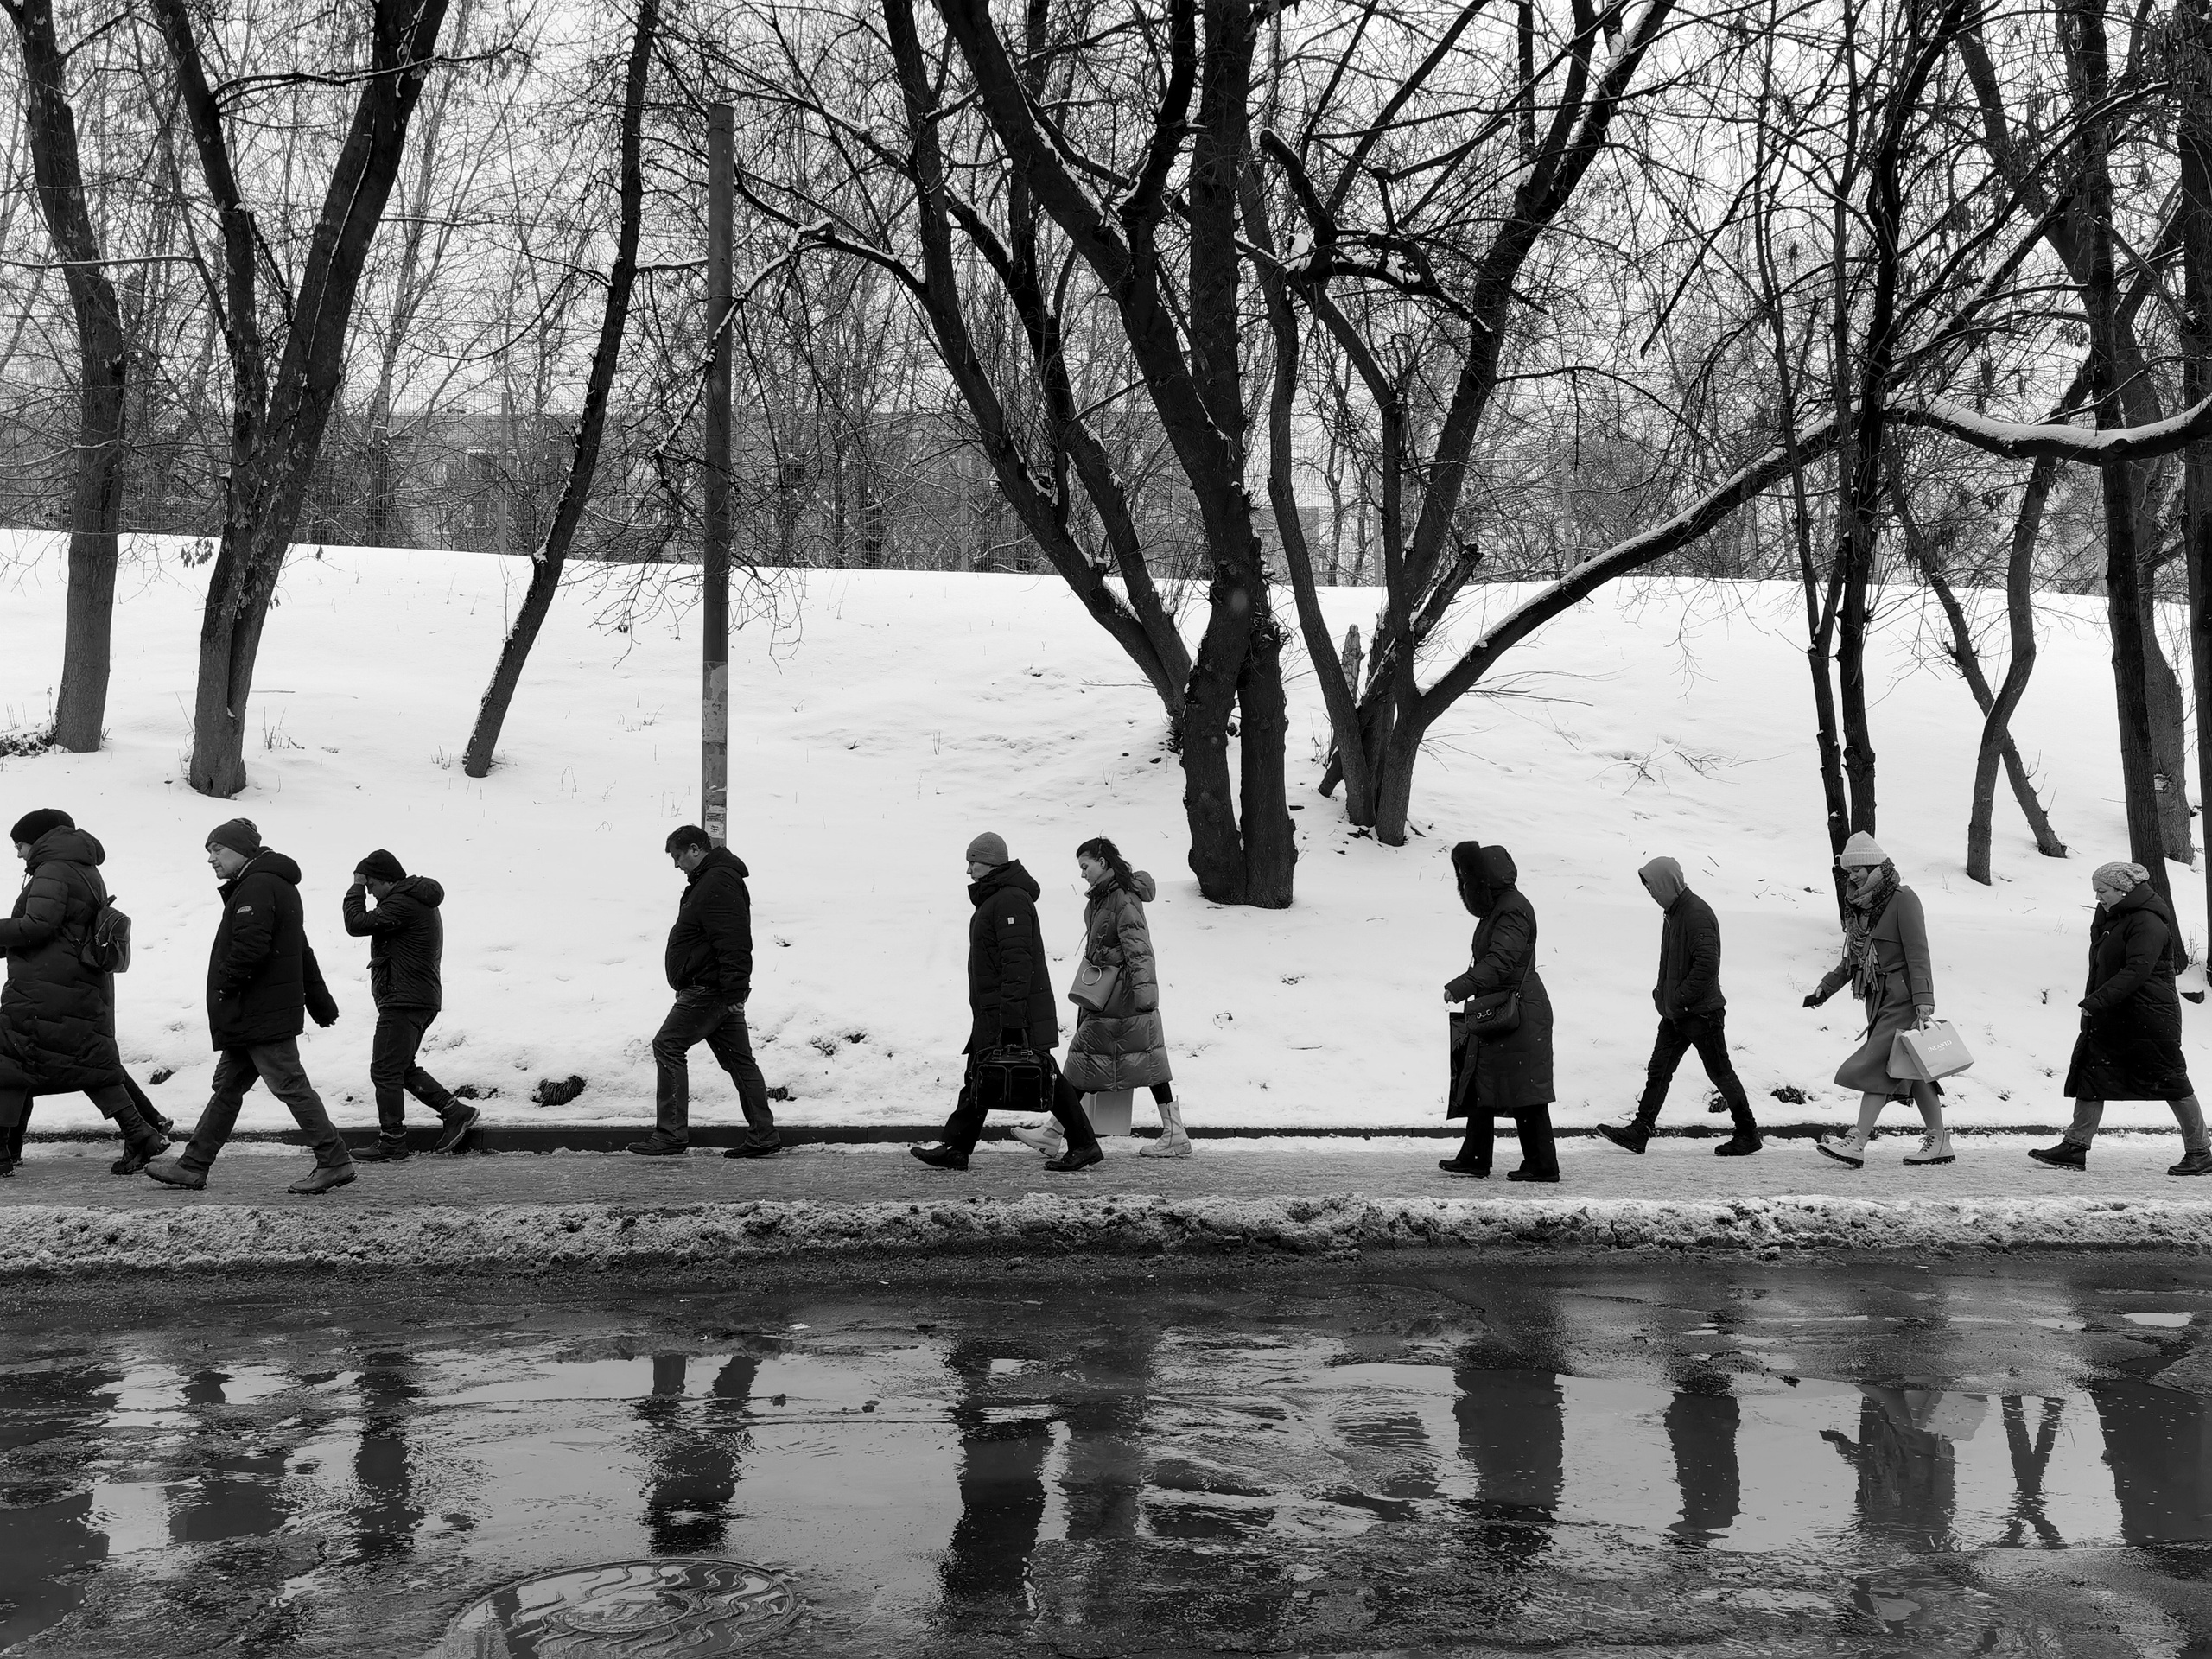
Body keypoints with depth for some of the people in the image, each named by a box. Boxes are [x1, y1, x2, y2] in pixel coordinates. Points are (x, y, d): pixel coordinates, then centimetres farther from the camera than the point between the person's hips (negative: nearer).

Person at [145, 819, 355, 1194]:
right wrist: (322, 1005, 26)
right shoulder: (278, 886, 20)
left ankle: (335, 1162, -4)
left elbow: (250, 948, -25)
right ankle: (192, 1166, 20)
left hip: (261, 1015, -11)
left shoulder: (257, 887, -13)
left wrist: (224, 987, -11)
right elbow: (302, 953, 24)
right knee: (227, 1088, 14)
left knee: (291, 1086, -7)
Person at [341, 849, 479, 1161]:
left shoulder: (402, 905, -17)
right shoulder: (418, 900, 18)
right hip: (423, 998, 11)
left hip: (403, 1001, -11)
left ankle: (391, 1144, 0)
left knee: (385, 1071, -4)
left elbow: (357, 924, -16)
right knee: (403, 1068, 18)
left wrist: (356, 887, -6)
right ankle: (456, 1111, 15)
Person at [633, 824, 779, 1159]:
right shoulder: (707, 881, 19)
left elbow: (733, 942, -25)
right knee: (738, 1058, 10)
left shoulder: (717, 884, -16)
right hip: (720, 991, 11)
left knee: (668, 1046, -6)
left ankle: (671, 1136, -6)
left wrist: (735, 990, -28)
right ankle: (763, 1135, 12)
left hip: (708, 990, -11)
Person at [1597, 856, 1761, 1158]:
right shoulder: (1674, 912, 11)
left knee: (1720, 1072, 3)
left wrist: (1678, 999, -22)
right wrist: (1662, 993, 11)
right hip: (1675, 1011, 9)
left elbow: (1707, 964, -26)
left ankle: (1748, 1134, 16)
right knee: (1658, 1070, 5)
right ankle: (1639, 1132, 6)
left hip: (1702, 1011, -9)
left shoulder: (1698, 915, -19)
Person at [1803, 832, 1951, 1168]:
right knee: (1913, 1070, 11)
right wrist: (1825, 989, 17)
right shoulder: (1860, 906, 11)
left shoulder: (1903, 899, -12)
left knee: (1876, 1065, -12)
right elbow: (1852, 959, 21)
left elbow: (1918, 954, -16)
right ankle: (1939, 1141, 18)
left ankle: (1857, 1142, -13)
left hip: (1903, 998, -8)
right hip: (1879, 998, 8)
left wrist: (1923, 1001, -21)